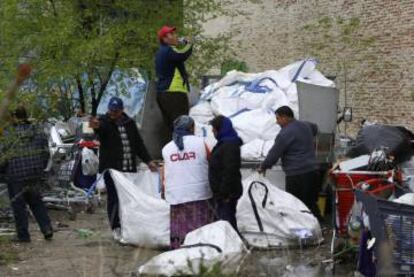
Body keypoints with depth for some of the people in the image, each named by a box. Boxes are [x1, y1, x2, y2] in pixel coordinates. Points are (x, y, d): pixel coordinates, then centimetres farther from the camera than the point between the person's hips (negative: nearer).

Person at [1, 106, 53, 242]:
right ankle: (47, 229, 6)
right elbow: (45, 151, 8)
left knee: (18, 204, 5)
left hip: (16, 174, -5)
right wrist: (41, 168, 18)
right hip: (35, 172, 5)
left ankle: (23, 235, 8)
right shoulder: (37, 130, 5)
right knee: (36, 201, 17)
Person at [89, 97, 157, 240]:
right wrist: (96, 126, -55)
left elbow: (139, 143, 19)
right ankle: (116, 228, 3)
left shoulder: (129, 123, 13)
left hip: (129, 169, 4)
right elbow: (101, 128, -30)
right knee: (114, 198, -5)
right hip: (111, 168, -4)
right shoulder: (104, 122, -4)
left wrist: (148, 161, 14)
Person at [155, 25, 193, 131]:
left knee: (170, 126, 10)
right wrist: (188, 44, -7)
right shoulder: (168, 51, -10)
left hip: (162, 93, 10)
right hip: (174, 93, -10)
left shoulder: (160, 52, 22)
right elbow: (183, 55, -26)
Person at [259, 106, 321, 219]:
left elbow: (274, 153, -9)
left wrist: (263, 167, 5)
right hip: (312, 170, 9)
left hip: (297, 175, -9)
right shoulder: (305, 125, 13)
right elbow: (315, 128, 39)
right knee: (311, 203, 13)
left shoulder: (285, 133, -13)